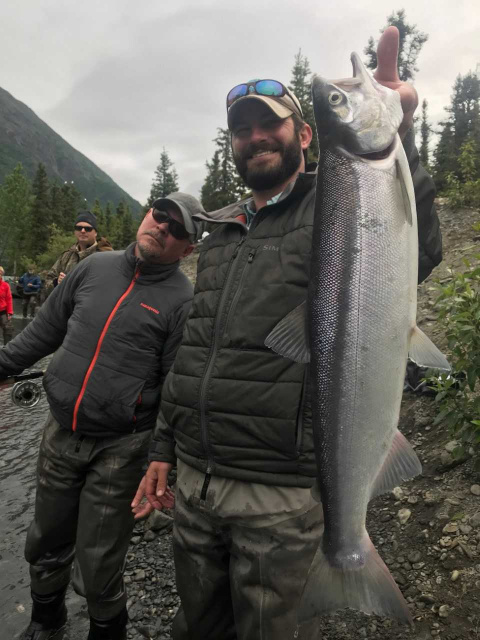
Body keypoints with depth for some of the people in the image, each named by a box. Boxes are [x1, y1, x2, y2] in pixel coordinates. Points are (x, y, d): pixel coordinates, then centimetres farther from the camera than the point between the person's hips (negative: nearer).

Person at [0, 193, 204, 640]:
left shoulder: (183, 300, -10)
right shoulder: (95, 267, 4)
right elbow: (45, 328, 15)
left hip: (119, 449, -4)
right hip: (59, 434, 5)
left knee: (98, 563, 8)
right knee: (45, 544, 22)